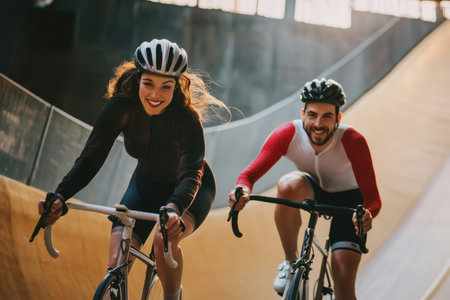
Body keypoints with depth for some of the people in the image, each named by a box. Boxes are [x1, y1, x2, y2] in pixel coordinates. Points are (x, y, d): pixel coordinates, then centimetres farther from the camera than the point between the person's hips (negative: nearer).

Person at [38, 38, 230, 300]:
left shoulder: (187, 119, -33)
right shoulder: (121, 106, -24)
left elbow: (191, 174, -43)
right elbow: (91, 157, -27)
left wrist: (174, 208, -65)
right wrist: (60, 196, -43)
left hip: (188, 191, -3)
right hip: (147, 183, 3)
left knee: (165, 240, -34)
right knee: (116, 263, -16)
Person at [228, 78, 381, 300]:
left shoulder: (352, 141, -31)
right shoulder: (287, 135, -27)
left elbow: (372, 197, -32)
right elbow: (250, 173, -28)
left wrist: (367, 214, -56)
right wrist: (243, 189, -52)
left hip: (347, 199, -1)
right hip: (312, 191, 1)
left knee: (343, 279, -16)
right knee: (288, 186, -36)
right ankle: (291, 262, -18)